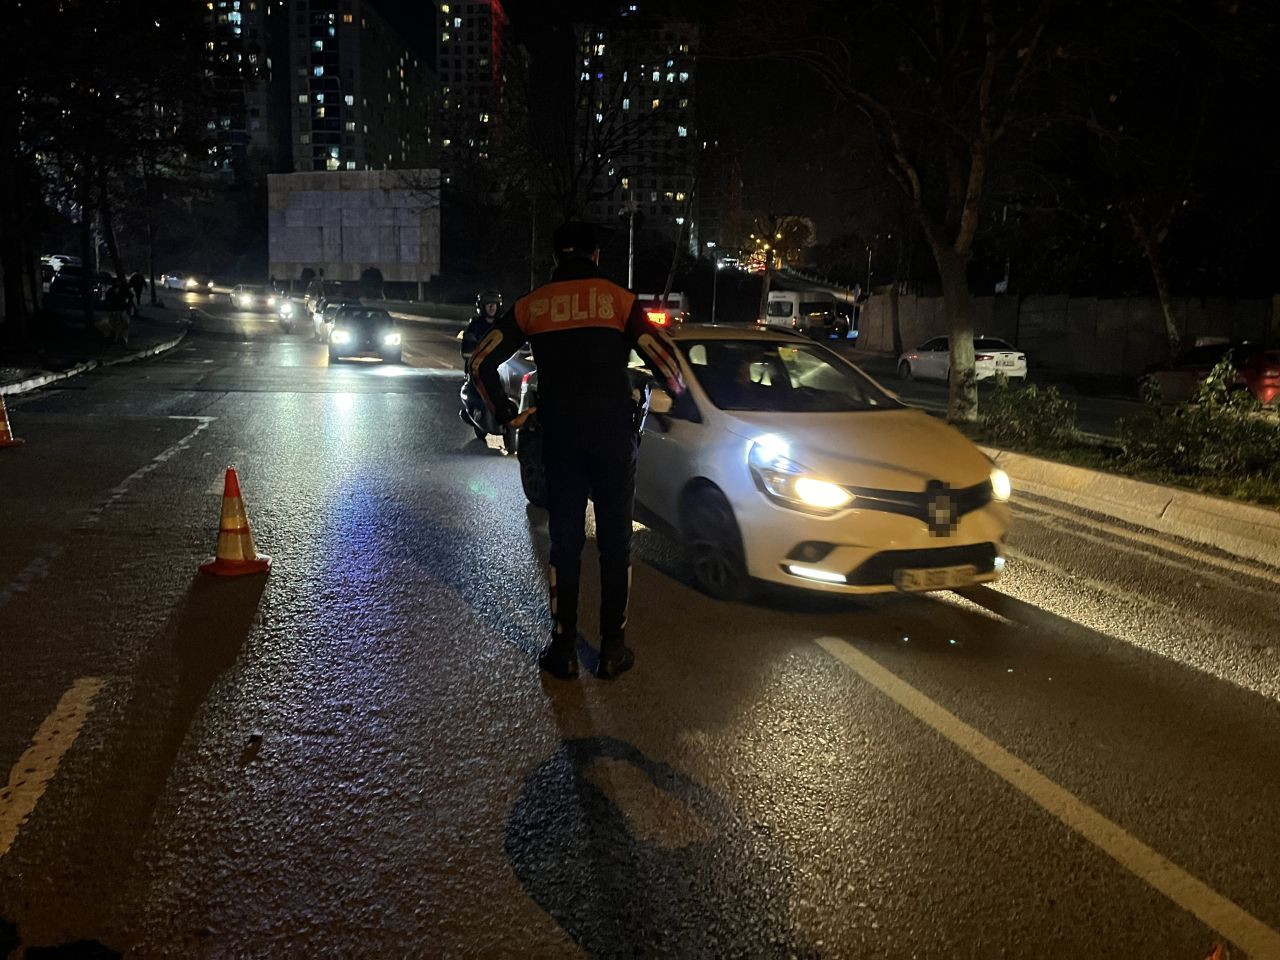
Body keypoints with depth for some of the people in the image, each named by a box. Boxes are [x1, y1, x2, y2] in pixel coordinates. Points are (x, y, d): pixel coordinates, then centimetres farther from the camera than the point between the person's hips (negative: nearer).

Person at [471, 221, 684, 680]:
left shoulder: (531, 305, 6)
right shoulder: (619, 299, -1)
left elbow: (481, 362, 5)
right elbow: (662, 357, -7)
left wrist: (505, 413, 15)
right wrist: (679, 393, 13)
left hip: (560, 436, 2)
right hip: (614, 434, -1)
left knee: (564, 543, 10)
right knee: (615, 542, 8)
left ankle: (563, 648, 12)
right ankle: (613, 649, 11)